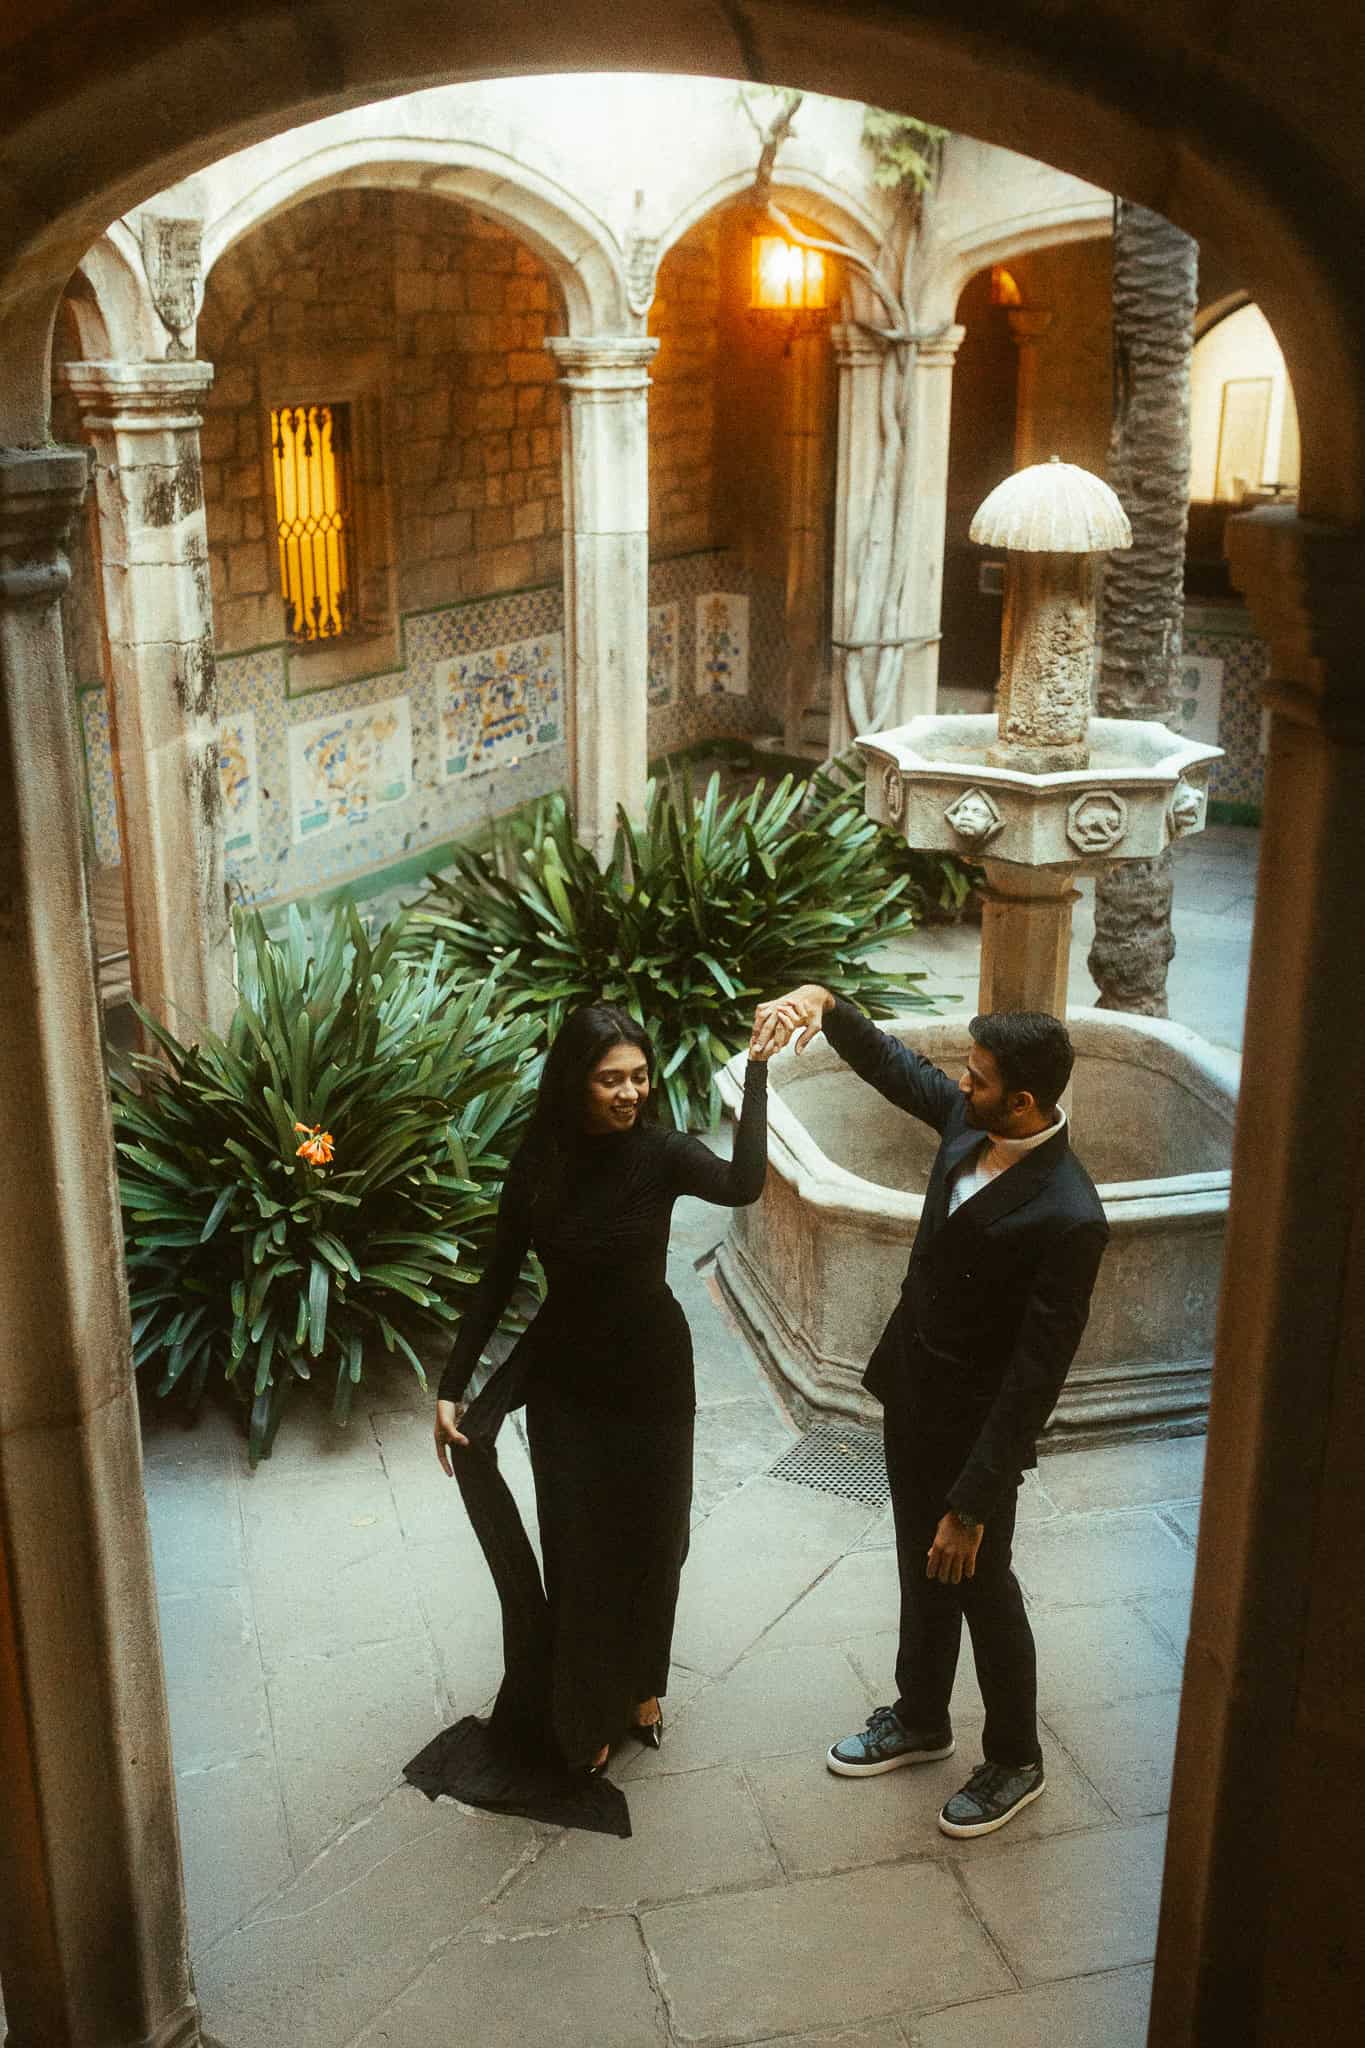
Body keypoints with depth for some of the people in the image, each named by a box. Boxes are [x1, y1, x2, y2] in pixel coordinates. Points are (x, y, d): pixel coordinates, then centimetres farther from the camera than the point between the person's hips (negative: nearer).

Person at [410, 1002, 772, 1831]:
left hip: (652, 1373, 0)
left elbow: (744, 1184, -39)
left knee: (651, 1537, 15)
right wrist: (453, 1387, -6)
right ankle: (585, 1712, 27)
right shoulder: (538, 1164, -12)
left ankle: (640, 1686, 39)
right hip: (567, 1380, 1)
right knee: (580, 1545, 8)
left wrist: (758, 1066, -39)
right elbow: (499, 1280, -5)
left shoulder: (661, 1152, -17)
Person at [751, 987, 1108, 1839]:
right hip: (911, 1393, 7)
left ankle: (1015, 1761, 38)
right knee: (922, 1573, 25)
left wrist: (973, 1502, -24)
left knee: (983, 1591, 14)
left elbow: (1034, 1378, -28)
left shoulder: (1067, 1218, -32)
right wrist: (823, 1002, -11)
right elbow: (893, 1064, 8)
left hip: (977, 1427, -7)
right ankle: (920, 1720, 48)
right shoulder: (970, 1121, -11)